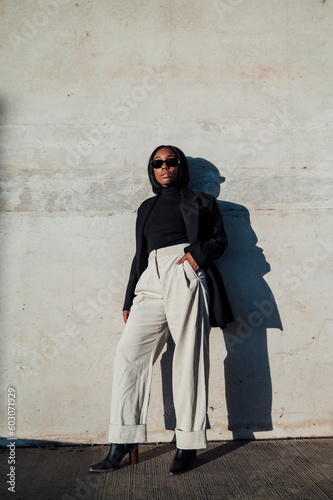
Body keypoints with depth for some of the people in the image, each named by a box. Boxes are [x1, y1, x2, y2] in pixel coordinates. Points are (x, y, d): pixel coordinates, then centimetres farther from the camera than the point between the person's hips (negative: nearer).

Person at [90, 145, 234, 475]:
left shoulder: (199, 201, 17)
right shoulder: (146, 208, 28)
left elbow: (220, 239, 11)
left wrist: (199, 253, -11)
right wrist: (129, 300, 18)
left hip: (186, 276, -4)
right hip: (151, 283, 4)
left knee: (189, 357, -7)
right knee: (129, 351, -10)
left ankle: (188, 445, -1)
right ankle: (123, 443, -6)